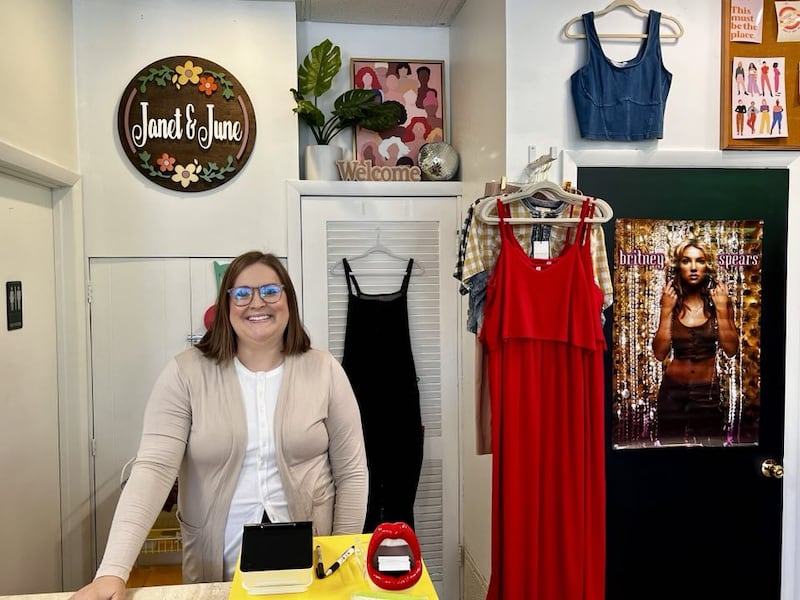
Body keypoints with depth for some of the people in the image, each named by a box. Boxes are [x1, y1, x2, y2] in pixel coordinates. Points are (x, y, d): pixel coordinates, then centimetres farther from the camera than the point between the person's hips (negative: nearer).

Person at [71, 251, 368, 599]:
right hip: (216, 568, 0)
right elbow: (154, 468, -15)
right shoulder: (185, 373, -8)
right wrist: (113, 571, -24)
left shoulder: (324, 371, -6)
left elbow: (351, 472, -3)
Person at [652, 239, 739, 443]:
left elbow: (731, 350, -12)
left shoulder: (719, 301, -4)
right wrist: (666, 311, -15)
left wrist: (722, 309, -16)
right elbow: (660, 353, -12)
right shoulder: (672, 304, -4)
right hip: (673, 389, 0)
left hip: (708, 390, 0)